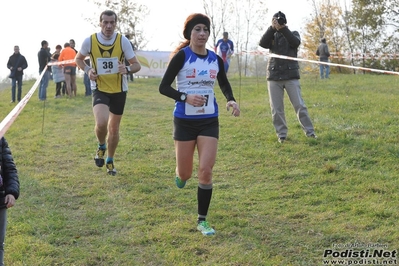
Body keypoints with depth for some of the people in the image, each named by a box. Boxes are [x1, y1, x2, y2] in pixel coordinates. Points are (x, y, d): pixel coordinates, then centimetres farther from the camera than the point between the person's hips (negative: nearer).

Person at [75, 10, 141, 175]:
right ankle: (101, 146, 10)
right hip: (100, 89, -1)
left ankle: (110, 161, 35)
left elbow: (136, 65, -6)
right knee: (101, 123, -25)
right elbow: (78, 59, 9)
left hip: (119, 90, 2)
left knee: (114, 127, 13)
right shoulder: (89, 41, -10)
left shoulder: (123, 41, -10)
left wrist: (127, 69, -29)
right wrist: (88, 70, -12)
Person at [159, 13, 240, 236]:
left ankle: (202, 221, 7)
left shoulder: (216, 59, 2)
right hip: (185, 121, -2)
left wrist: (232, 100, 0)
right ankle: (181, 174, 48)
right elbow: (163, 87, -11)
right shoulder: (182, 56, -10)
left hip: (209, 121, 2)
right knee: (185, 174, 7)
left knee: (206, 171, -7)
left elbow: (224, 84, 19)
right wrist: (185, 97, -26)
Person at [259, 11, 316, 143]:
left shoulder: (293, 34, 8)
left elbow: (296, 43, -14)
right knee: (276, 108, 2)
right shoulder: (272, 36, 12)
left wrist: (283, 28, -22)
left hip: (291, 75, -2)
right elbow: (262, 43, -9)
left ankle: (310, 132, 5)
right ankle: (281, 134, 11)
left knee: (300, 106, -2)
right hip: (274, 76, 2)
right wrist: (272, 28, -19)